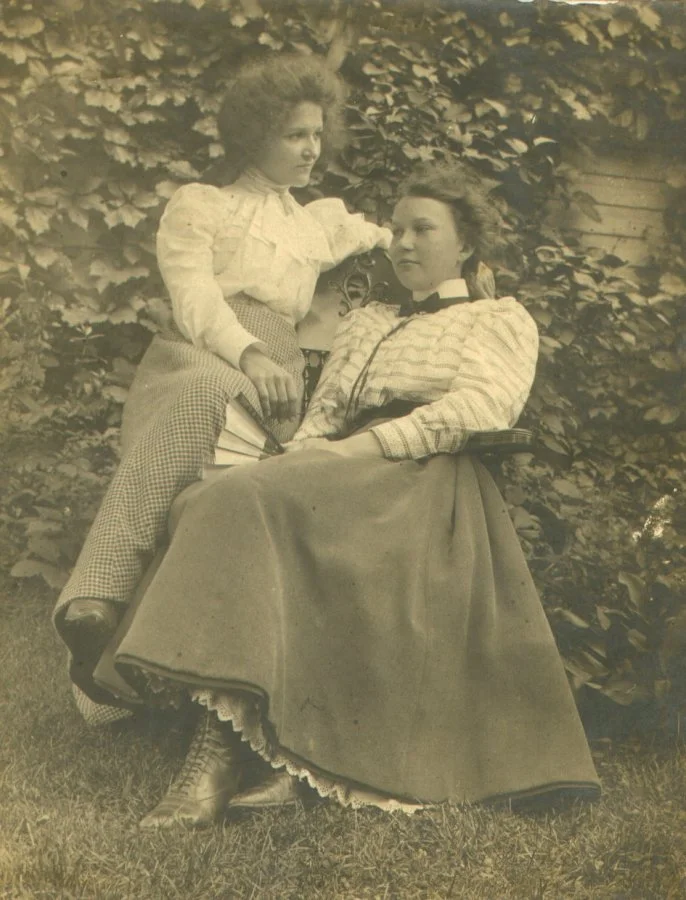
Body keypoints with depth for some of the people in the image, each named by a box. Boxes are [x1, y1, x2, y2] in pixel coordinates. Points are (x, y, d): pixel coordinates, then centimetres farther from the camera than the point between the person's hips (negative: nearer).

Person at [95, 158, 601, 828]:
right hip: (346, 483, 6)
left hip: (423, 483, -5)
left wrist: (361, 448, -13)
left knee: (245, 503, -31)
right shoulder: (364, 322, 34)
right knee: (212, 503, -27)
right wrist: (300, 460, -2)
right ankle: (293, 764, -37)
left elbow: (477, 409, -2)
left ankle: (219, 761, -38)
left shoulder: (502, 319, 17)